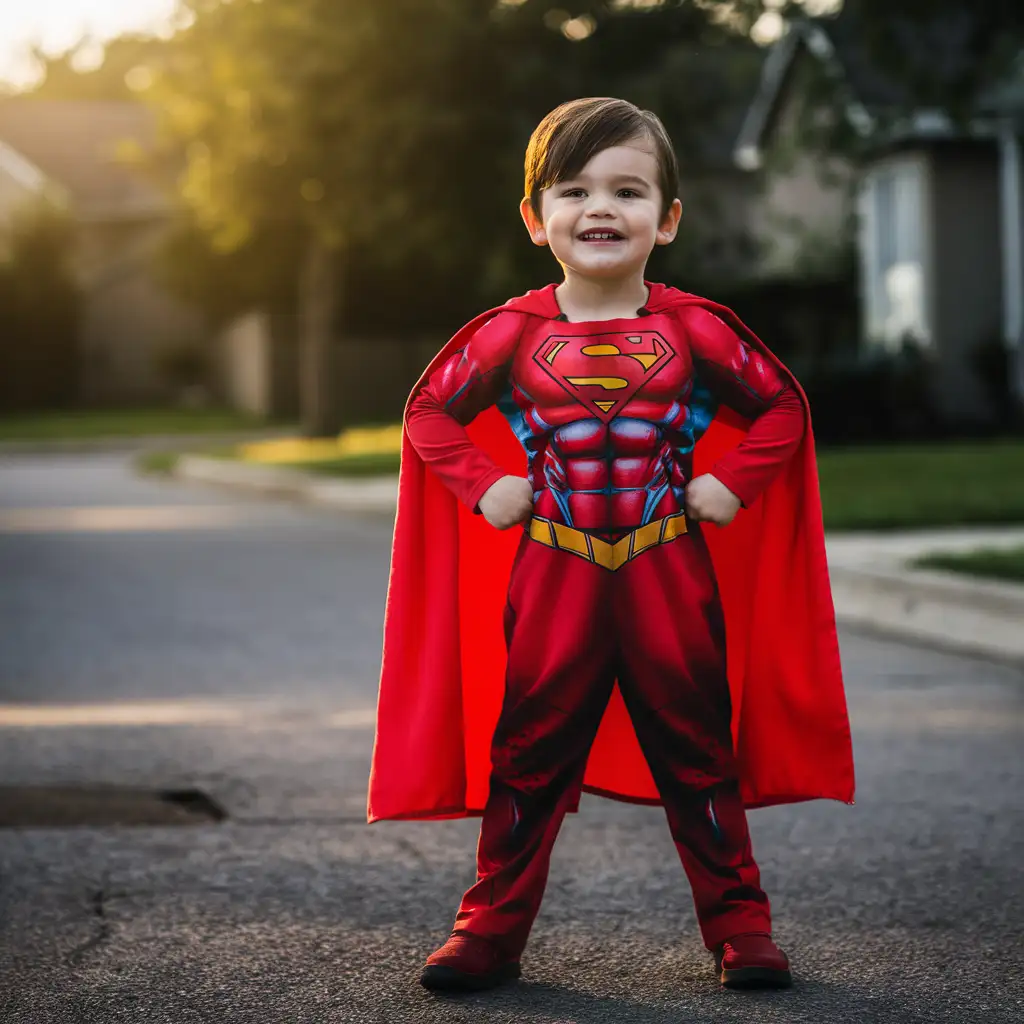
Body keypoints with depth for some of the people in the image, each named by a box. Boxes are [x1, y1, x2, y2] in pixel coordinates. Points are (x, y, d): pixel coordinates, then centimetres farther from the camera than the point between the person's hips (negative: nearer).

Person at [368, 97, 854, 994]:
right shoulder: (512, 335, 0)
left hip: (669, 575, 0)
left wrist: (732, 483, -2)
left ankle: (739, 921, 18)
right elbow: (430, 413, 10)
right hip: (552, 581, 0)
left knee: (698, 750, 8)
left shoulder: (694, 331, 0)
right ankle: (494, 925, 16)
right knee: (527, 751, 6)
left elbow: (782, 407, 9)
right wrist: (483, 487, -2)